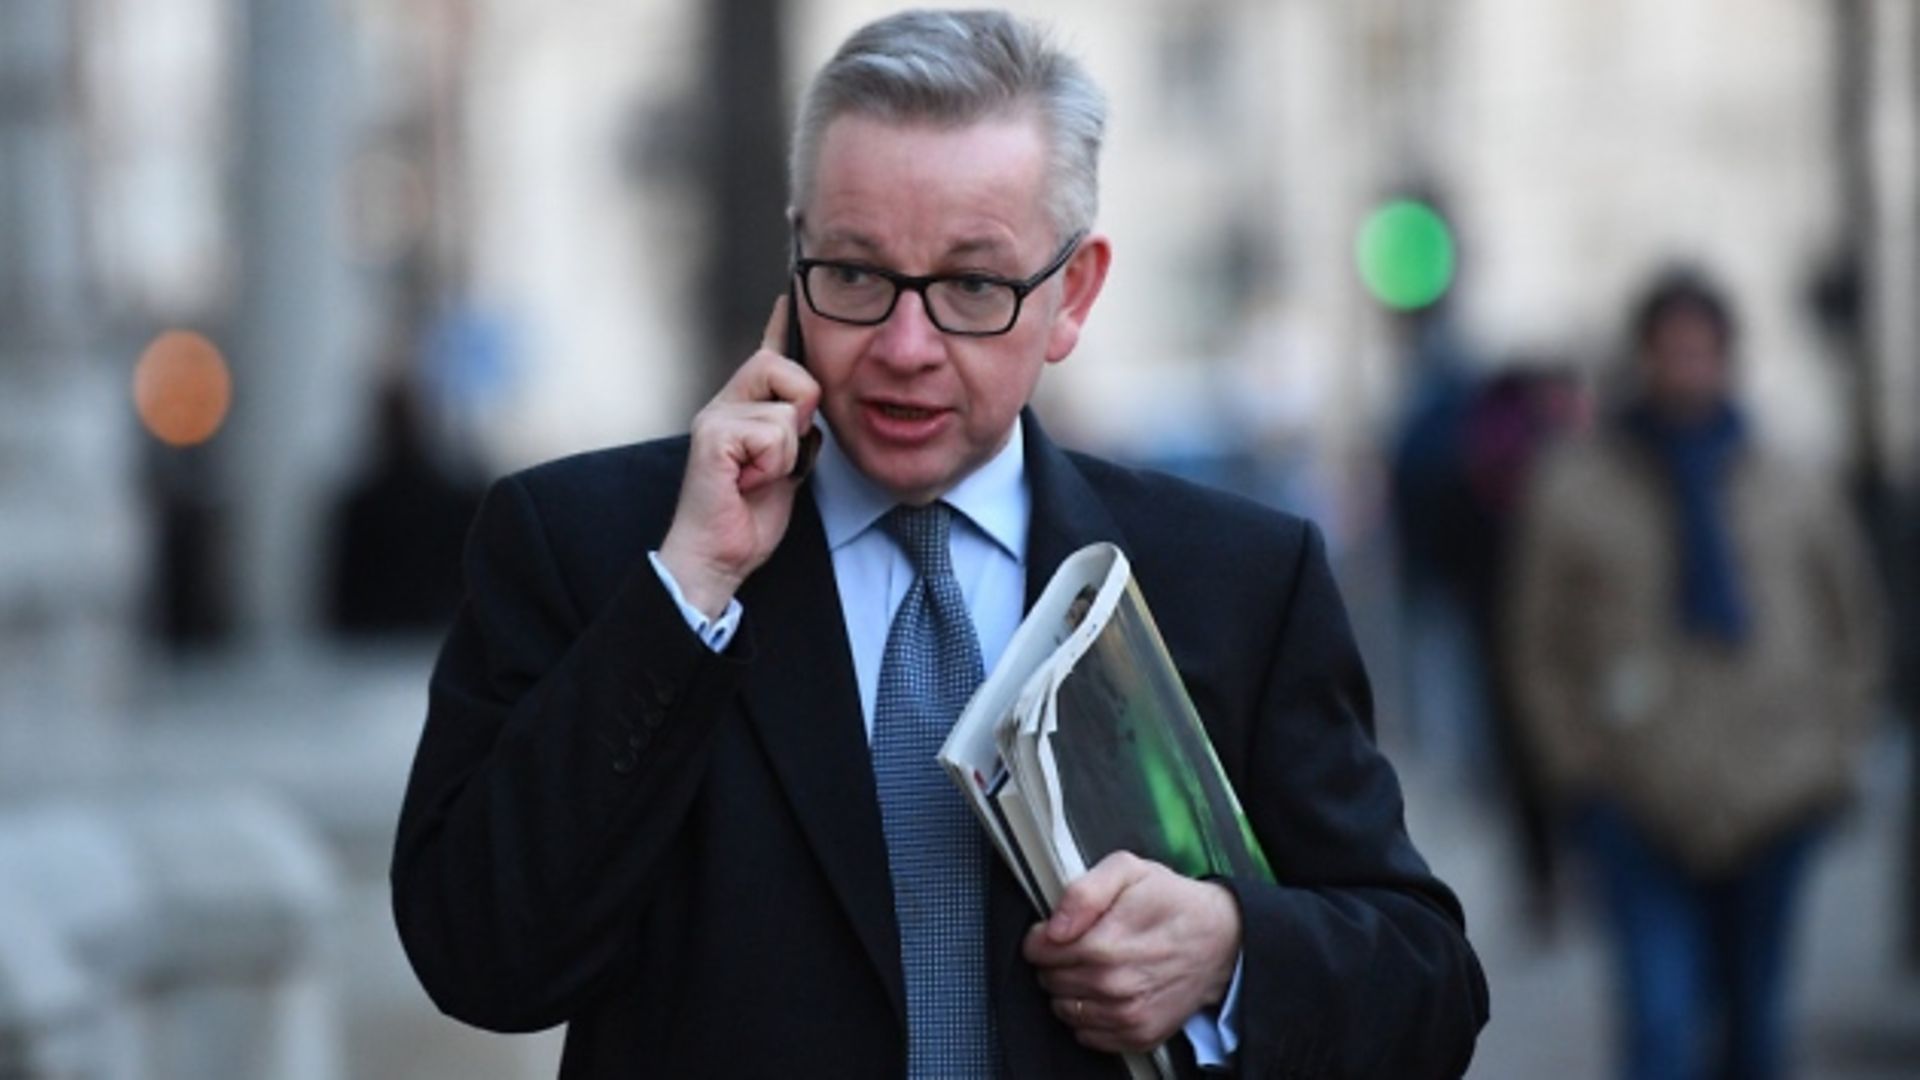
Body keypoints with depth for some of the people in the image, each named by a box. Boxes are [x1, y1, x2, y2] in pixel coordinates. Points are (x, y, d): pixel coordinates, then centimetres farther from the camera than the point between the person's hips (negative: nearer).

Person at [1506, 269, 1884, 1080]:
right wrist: (1577, 769, -2)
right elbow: (1540, 648, 5)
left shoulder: (1795, 496, 6)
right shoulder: (1573, 493, 0)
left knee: (1754, 1014, 12)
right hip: (1639, 808, -3)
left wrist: (1828, 755, 8)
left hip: (1769, 802, 3)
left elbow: (1853, 635, 16)